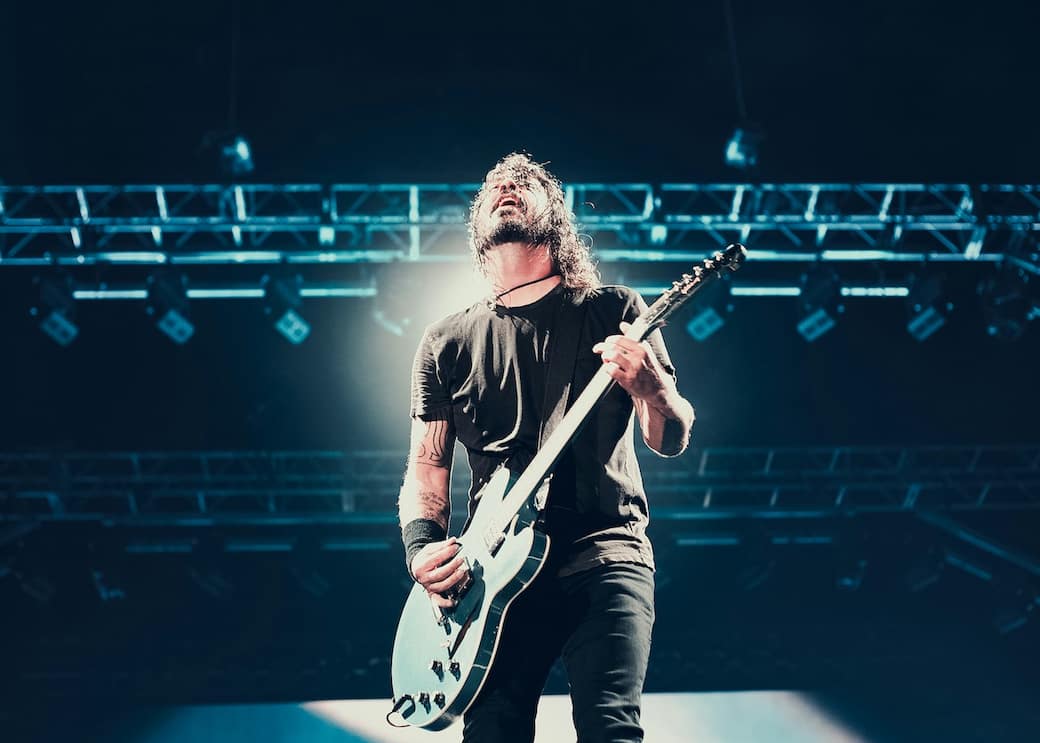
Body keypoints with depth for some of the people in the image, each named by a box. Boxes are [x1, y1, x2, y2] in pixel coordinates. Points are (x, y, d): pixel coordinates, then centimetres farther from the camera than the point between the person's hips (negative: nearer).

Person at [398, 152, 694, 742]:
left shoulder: (611, 311, 6)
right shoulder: (446, 344, 13)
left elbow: (671, 442, 4)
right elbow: (427, 465, 13)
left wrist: (651, 386, -19)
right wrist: (424, 549, -6)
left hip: (605, 551, -2)